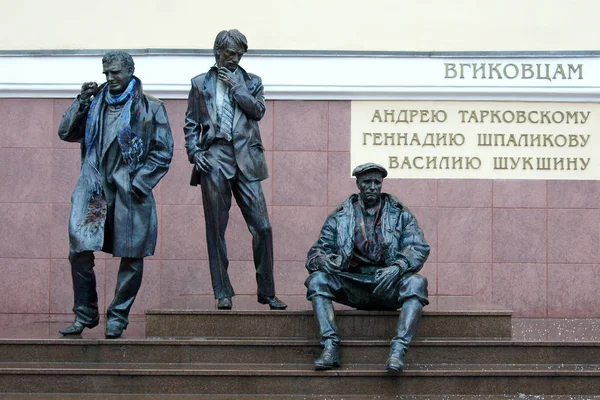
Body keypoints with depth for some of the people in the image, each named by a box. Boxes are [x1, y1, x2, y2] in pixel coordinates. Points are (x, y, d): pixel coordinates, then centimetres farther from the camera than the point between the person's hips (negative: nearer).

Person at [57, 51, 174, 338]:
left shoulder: (149, 108, 4)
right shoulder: (95, 104, 15)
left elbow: (163, 152, 1)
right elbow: (66, 133, 10)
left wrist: (140, 182, -8)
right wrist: (82, 102, 0)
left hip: (130, 193, -2)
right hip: (94, 191, 3)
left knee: (131, 257, 0)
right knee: (80, 252, -4)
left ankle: (117, 317, 12)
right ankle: (84, 314, 9)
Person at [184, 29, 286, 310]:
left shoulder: (251, 82, 17)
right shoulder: (200, 83, 14)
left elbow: (258, 110, 0)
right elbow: (191, 124, 11)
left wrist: (234, 86, -2)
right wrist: (194, 152, -3)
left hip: (245, 160, 1)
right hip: (214, 159, -1)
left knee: (262, 226, -5)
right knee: (216, 229, 0)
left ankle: (267, 292, 3)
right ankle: (223, 293, 6)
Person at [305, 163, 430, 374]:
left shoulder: (400, 214, 8)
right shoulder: (340, 216, 9)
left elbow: (419, 248, -4)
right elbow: (316, 252, 5)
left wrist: (397, 267, -24)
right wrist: (323, 260, -21)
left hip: (389, 286, -1)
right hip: (353, 284, 1)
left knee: (417, 282, -32)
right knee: (317, 279, -24)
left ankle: (398, 350, -42)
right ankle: (330, 346, -35)